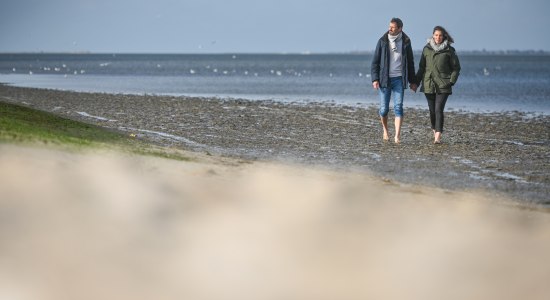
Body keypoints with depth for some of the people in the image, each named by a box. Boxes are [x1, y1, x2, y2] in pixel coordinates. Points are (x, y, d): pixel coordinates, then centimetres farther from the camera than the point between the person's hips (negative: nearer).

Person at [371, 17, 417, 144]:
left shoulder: (405, 42, 4)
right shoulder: (383, 41, 1)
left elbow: (410, 63, 13)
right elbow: (375, 61, 2)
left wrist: (412, 81, 11)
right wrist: (375, 79, -8)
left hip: (399, 79, 0)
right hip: (384, 79, 0)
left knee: (398, 106, -9)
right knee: (384, 108, 2)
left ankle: (397, 135, -11)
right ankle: (385, 130, 27)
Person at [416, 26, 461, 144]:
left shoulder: (449, 50, 1)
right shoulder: (427, 49, 9)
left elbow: (456, 68, 5)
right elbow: (422, 67, 14)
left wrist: (451, 81, -6)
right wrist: (416, 82, 8)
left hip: (443, 85, -3)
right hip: (429, 84, 3)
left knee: (438, 110, -14)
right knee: (432, 110, 9)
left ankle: (438, 137, -19)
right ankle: (435, 132, 27)